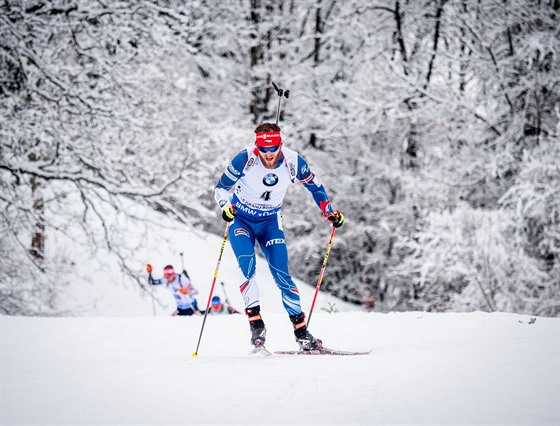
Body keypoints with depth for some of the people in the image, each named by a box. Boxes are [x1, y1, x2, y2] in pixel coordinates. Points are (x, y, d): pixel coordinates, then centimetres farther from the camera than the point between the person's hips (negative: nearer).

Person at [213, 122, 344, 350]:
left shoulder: (292, 161, -19)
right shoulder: (245, 159, -24)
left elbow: (314, 186, 1)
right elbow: (220, 187, -13)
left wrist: (330, 213, -5)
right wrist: (226, 206, -33)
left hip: (270, 222, 1)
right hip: (241, 219, -1)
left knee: (282, 275, -8)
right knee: (247, 267, -24)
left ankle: (301, 332, -3)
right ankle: (256, 324, -21)